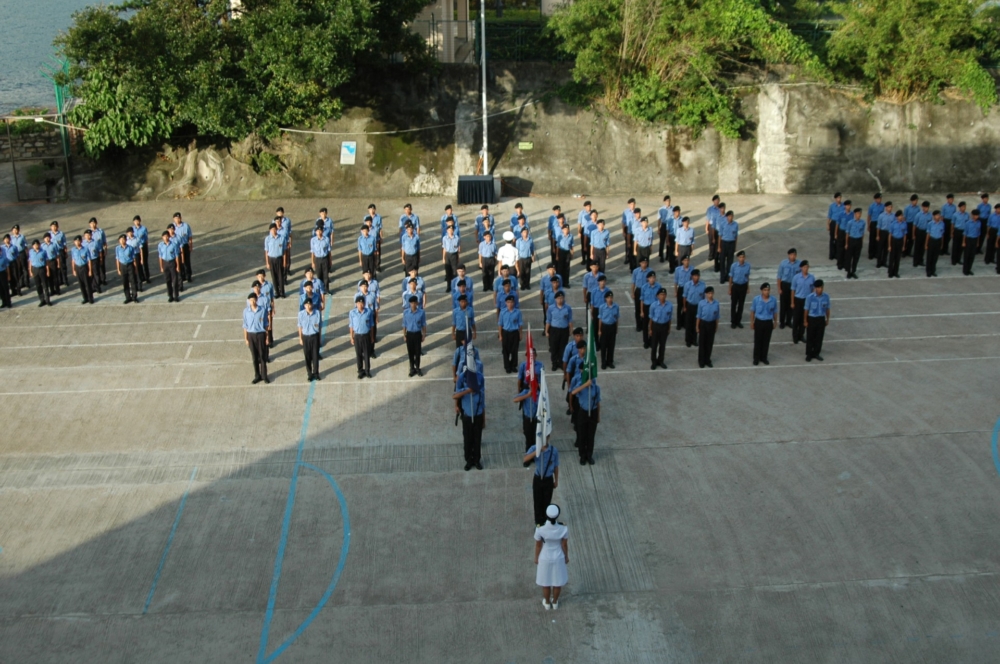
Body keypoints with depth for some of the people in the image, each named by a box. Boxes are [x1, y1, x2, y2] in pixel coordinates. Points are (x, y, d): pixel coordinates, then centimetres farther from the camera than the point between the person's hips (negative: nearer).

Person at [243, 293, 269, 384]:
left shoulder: (262, 310, -8)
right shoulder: (246, 311, -5)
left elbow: (266, 324, -1)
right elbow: (245, 326, 2)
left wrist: (267, 337, -2)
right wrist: (246, 338, 1)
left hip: (261, 334, -1)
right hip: (251, 335, 1)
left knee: (263, 356, 5)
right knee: (254, 357, 10)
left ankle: (264, 376, 17)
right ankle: (257, 376, 22)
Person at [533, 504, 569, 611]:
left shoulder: (540, 530, -32)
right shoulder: (564, 529, -30)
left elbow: (538, 545, -15)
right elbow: (565, 545, -12)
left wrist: (536, 558, 5)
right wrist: (566, 557, 8)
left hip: (545, 558, -1)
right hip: (558, 558, 1)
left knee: (545, 582, 26)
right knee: (557, 581, 27)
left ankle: (547, 603, 48)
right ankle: (555, 602, 50)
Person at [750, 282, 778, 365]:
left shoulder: (773, 300, -9)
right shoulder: (756, 299, -14)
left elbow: (775, 312, 4)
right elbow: (752, 311, -3)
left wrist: (775, 322, 10)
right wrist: (752, 322, 0)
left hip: (768, 322, 2)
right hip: (759, 322, -2)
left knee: (766, 341, 12)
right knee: (758, 341, 8)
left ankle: (764, 357, 27)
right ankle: (756, 358, 20)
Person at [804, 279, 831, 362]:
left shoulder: (826, 296, -7)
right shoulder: (810, 297, -16)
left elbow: (827, 308, 5)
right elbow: (806, 309, -8)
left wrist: (827, 319, 10)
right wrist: (806, 321, -5)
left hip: (821, 319, 3)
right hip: (812, 319, -3)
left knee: (819, 337, 11)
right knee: (810, 338, 7)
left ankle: (816, 353, 26)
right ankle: (809, 354, 20)